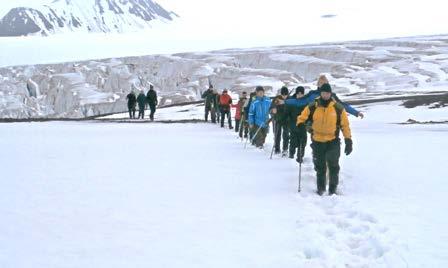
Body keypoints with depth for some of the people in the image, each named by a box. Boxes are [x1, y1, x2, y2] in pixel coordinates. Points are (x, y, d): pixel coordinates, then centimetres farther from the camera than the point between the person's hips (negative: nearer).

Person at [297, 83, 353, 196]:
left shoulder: (338, 108, -3)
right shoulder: (312, 107, -1)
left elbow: (345, 124, 1)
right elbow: (302, 118, 6)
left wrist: (348, 140, -3)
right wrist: (300, 125, -17)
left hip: (333, 141, -2)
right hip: (317, 141, 2)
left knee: (333, 165, -8)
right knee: (320, 166, 13)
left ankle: (333, 188, 7)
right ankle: (320, 187, 29)